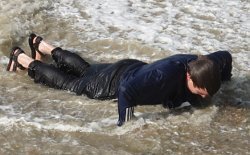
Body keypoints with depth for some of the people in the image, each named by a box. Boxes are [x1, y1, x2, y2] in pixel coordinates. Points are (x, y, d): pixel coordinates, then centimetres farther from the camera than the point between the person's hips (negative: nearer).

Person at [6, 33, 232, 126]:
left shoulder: (200, 65, -25)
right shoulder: (165, 75, -48)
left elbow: (225, 56, -4)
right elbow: (127, 88, -53)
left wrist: (223, 83, -1)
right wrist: (125, 123, -47)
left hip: (135, 70, 7)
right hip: (117, 80, -7)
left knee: (84, 69, 30)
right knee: (69, 83, 16)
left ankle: (41, 45, 51)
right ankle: (23, 58, 34)